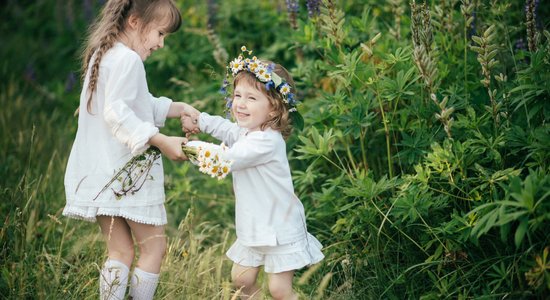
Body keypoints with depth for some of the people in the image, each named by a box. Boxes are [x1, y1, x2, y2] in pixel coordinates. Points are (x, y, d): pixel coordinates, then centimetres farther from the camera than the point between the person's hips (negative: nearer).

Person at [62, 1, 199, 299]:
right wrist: (161, 141, -28)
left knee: (120, 252, 10)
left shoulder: (103, 56, 16)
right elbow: (118, 113, -25)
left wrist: (178, 108, 17)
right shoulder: (127, 60, -16)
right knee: (154, 247, 3)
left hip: (102, 174, 9)